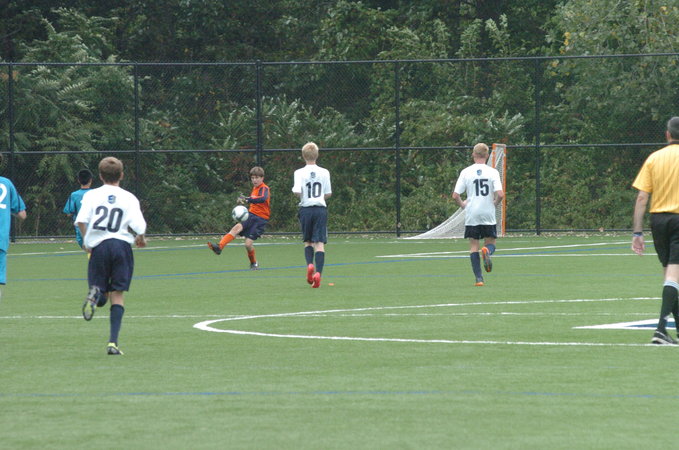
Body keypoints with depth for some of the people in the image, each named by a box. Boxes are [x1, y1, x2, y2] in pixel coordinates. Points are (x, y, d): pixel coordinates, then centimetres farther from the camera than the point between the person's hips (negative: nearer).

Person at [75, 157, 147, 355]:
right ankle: (113, 342, -8)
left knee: (102, 297, 10)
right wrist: (141, 239, 16)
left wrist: (86, 242, 11)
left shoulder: (92, 195, 5)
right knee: (118, 295, 3)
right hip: (122, 245, -1)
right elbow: (138, 226, -6)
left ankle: (96, 294, -29)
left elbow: (81, 220, -6)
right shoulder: (129, 198, 3)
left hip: (98, 247, 1)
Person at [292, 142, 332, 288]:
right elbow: (328, 193, 5)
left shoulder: (299, 173, -4)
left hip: (306, 209, 0)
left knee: (307, 241, 18)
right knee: (320, 243, -4)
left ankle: (310, 264, -7)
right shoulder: (324, 172, 1)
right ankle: (318, 272, -19)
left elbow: (297, 192, -16)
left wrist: (298, 193, 7)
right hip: (320, 209, 0)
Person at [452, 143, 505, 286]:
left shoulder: (466, 172, -2)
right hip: (488, 215, 0)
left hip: (471, 215, 0)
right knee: (490, 243, 13)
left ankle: (478, 278, -2)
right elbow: (500, 194, -12)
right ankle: (487, 251, -24)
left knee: (473, 246, 7)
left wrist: (462, 204, 15)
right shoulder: (493, 172, -4)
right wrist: (494, 204, 9)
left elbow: (455, 195, -5)